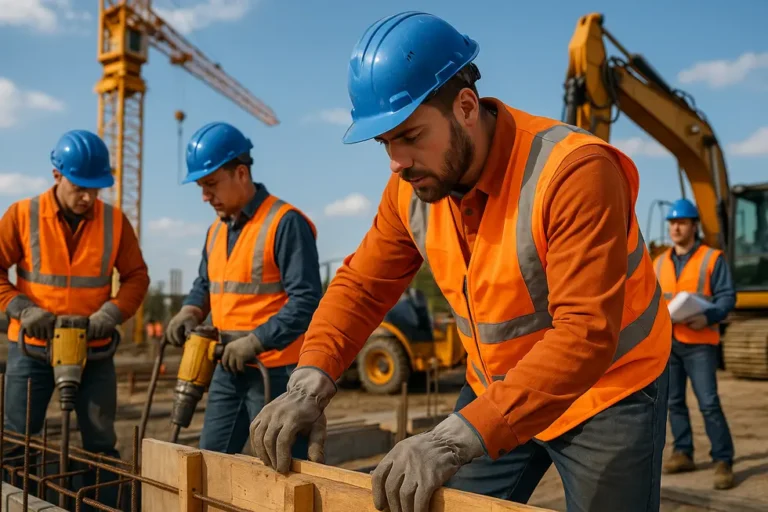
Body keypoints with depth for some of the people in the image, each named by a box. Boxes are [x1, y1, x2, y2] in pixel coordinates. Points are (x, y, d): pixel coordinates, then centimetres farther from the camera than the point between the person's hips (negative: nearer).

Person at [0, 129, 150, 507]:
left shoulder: (114, 221, -2)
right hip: (31, 348, 0)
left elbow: (137, 276, 1)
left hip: (94, 350, 1)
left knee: (102, 444, 7)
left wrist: (111, 314, -14)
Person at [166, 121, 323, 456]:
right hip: (229, 369, 8)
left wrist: (255, 342, -24)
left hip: (276, 371, -8)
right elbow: (205, 284, 24)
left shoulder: (285, 223, -15)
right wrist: (190, 312, 2)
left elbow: (306, 300, -20)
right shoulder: (216, 230, 12)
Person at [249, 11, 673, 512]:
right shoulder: (410, 187, -9)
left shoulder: (575, 172, -28)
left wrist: (457, 437, -40)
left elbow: (586, 335, -34)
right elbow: (362, 285, -1)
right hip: (495, 396, 5)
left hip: (608, 393, -4)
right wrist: (310, 384, -17)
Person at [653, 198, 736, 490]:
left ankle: (723, 462, 0)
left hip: (699, 342, -5)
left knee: (709, 403, -8)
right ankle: (683, 454, 19)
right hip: (665, 341, 5)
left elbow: (727, 297, -5)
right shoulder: (659, 263, 14)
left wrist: (708, 318, -21)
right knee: (674, 401, 9)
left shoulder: (712, 258, 0)